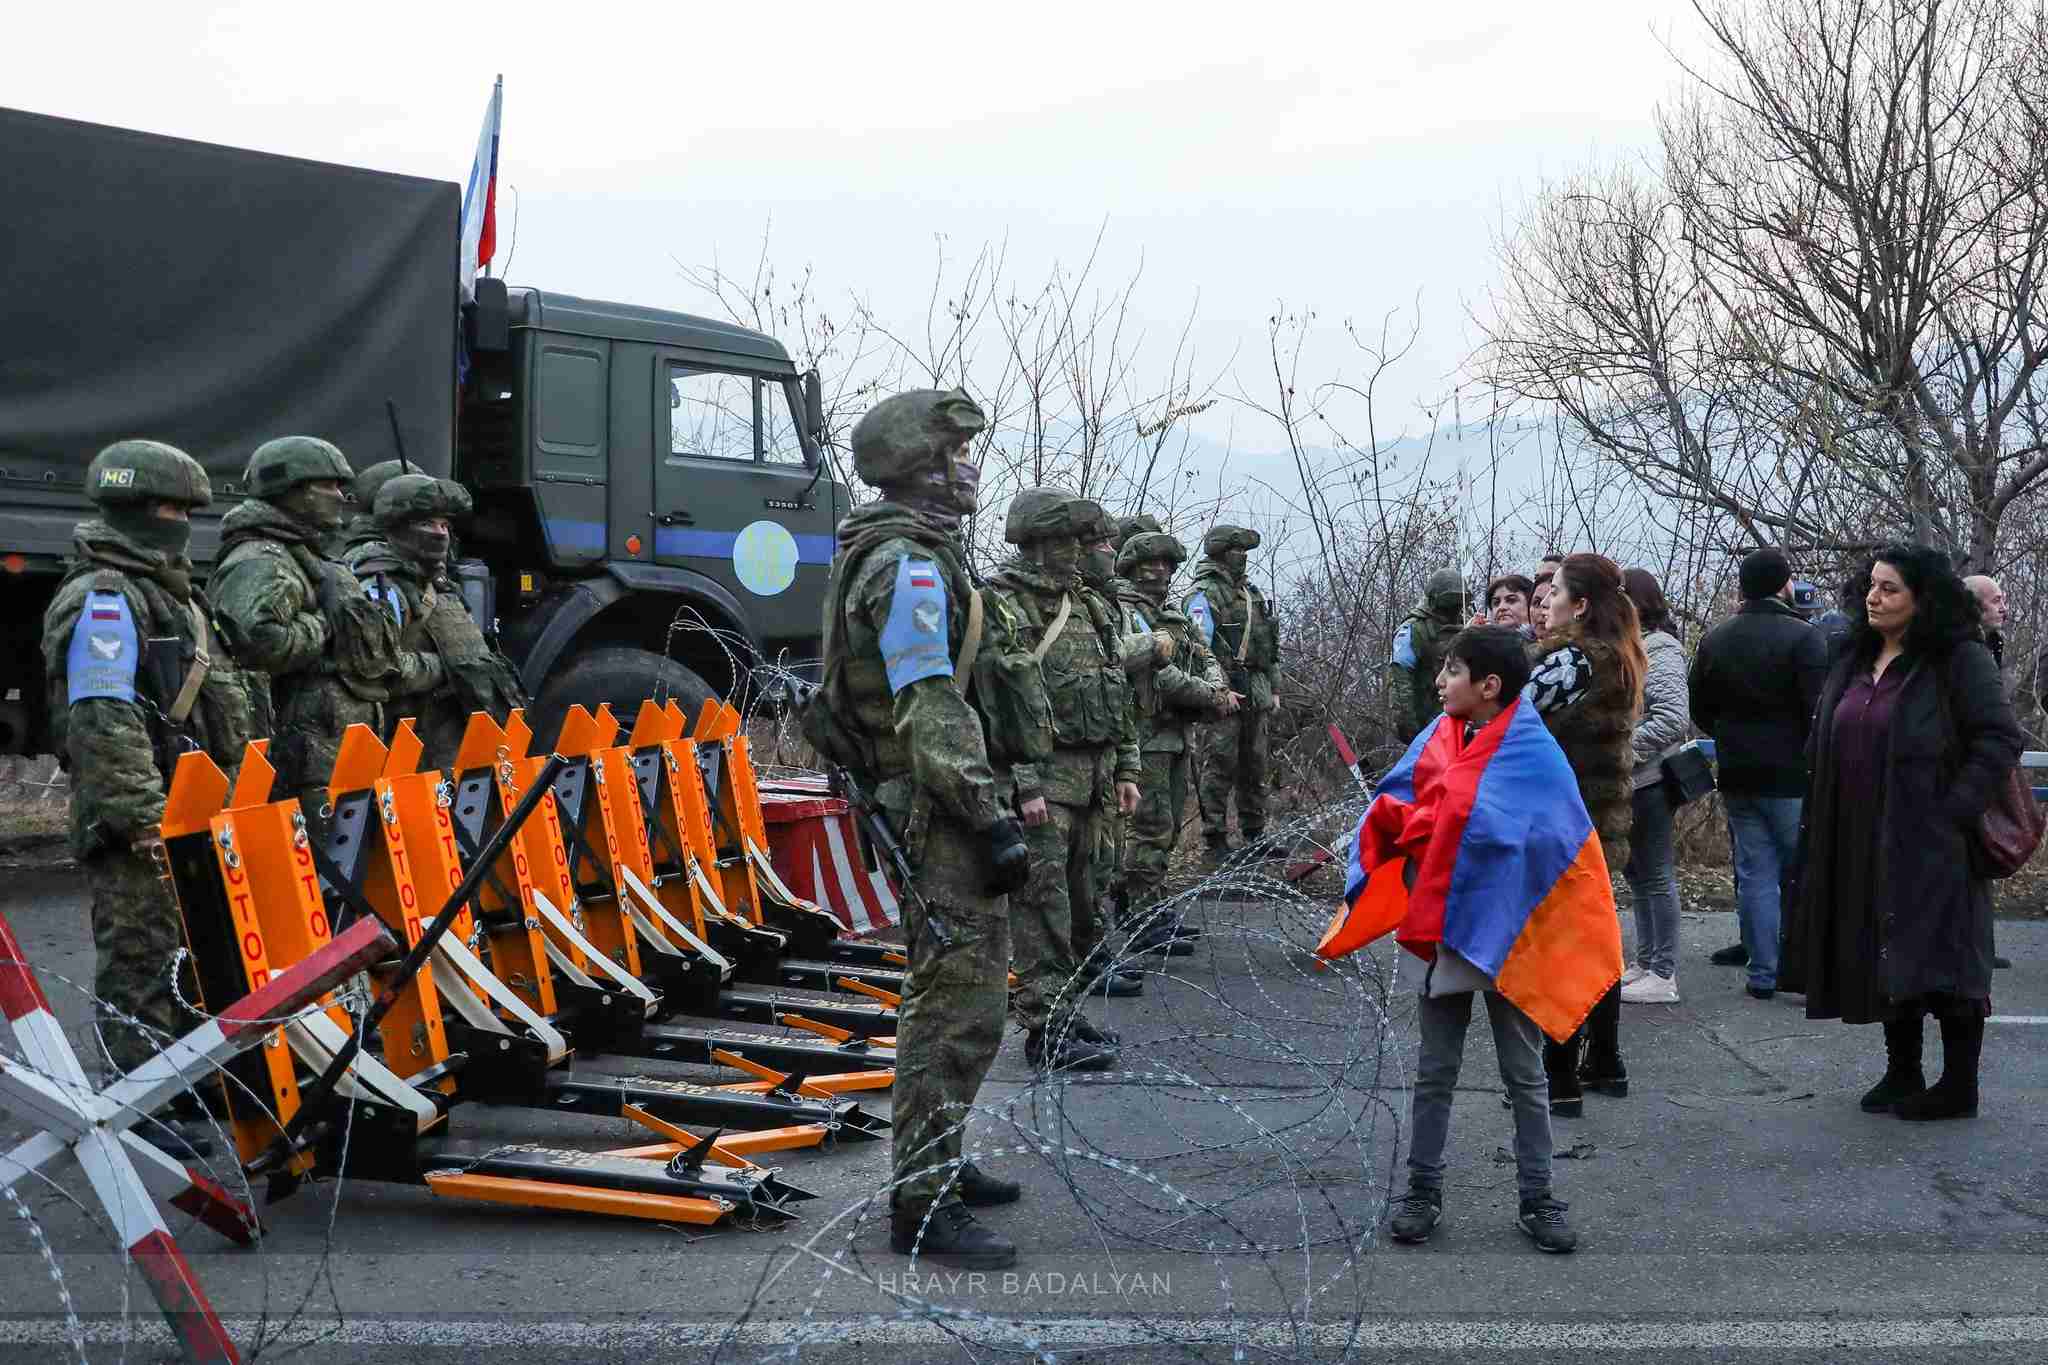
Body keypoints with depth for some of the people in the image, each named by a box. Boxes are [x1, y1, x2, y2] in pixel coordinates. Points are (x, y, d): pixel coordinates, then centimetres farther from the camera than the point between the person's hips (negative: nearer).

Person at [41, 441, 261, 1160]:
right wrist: (142, 816, -25)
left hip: (189, 815, 10)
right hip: (136, 824, -10)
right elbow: (103, 719, -21)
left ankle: (185, 1088, 23)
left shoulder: (169, 592, 22)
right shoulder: (102, 598, -11)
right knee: (141, 959, -6)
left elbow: (219, 705, 27)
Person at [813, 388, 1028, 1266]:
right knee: (959, 1011, -9)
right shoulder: (910, 565, -17)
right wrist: (993, 822, -23)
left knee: (952, 995, 20)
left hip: (925, 808, 11)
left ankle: (935, 1163, 31)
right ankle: (919, 1206, -4)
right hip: (938, 808, -11)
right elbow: (930, 714, -23)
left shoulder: (918, 553, 17)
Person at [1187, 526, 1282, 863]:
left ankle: (1255, 836, 21)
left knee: (1254, 768, 13)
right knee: (1219, 769, -7)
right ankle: (1215, 843, -4)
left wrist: (1274, 689, 21)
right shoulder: (1204, 596, -7)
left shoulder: (1252, 594, 20)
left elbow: (1269, 648, 25)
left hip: (1255, 696, 8)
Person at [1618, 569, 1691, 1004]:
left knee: (1655, 875, -2)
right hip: (1629, 781, 9)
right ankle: (1646, 963, 25)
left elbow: (1673, 719, -22)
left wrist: (1622, 747, -20)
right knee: (1637, 873, 15)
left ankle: (1664, 975, 4)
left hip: (1649, 780, -9)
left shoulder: (1659, 650, -13)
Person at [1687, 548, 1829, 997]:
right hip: (1791, 775, -5)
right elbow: (1819, 710, -16)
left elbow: (1700, 709, 12)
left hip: (1736, 775, 5)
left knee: (1755, 873, 8)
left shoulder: (1715, 639, 7)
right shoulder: (1802, 637, -12)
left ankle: (1762, 972, 8)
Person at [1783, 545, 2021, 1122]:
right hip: (1864, 846, 7)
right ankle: (1901, 1074, 22)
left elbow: (1999, 738, -14)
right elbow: (1829, 746, 19)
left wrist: (1953, 810, -18)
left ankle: (1959, 1086, 7)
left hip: (1930, 846, -7)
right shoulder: (1855, 661, 12)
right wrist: (1822, 827, 10)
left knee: (1937, 960, -4)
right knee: (1886, 961, 11)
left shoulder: (1960, 660, -9)